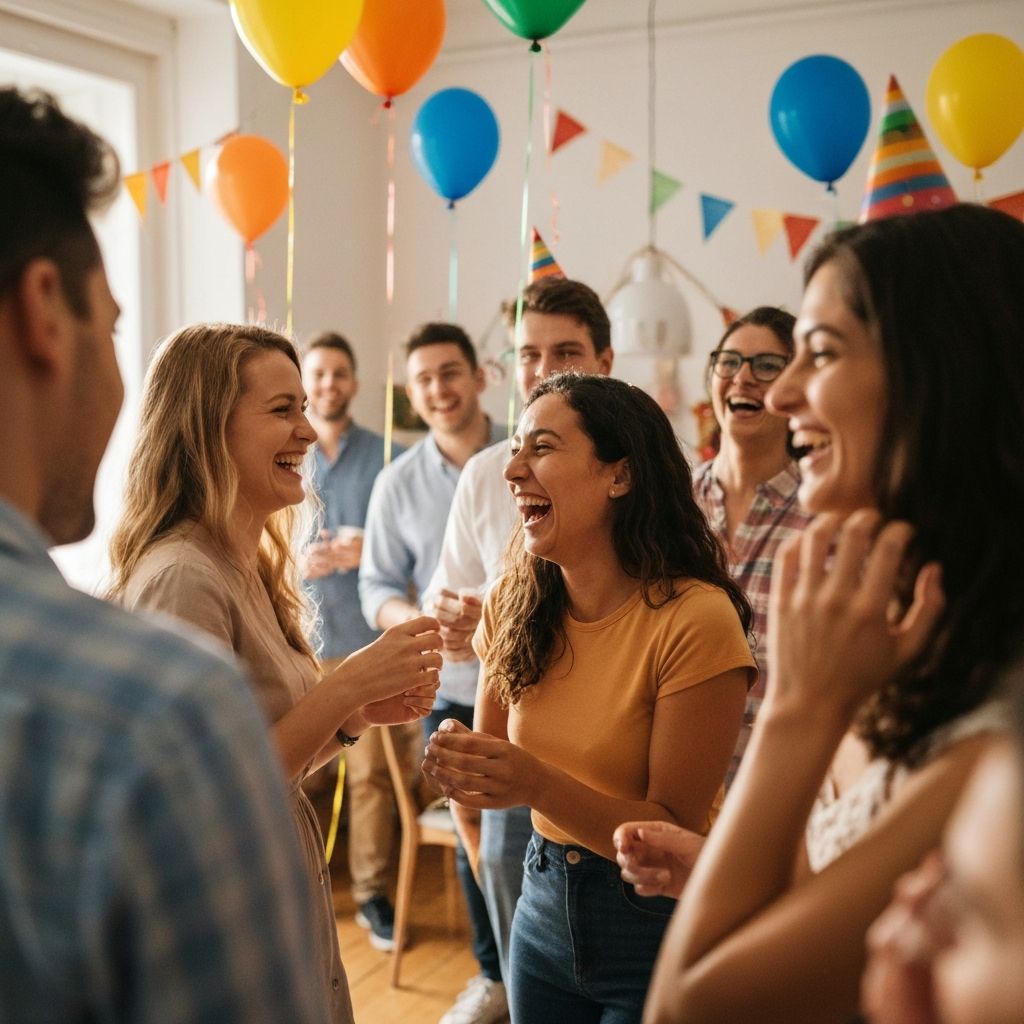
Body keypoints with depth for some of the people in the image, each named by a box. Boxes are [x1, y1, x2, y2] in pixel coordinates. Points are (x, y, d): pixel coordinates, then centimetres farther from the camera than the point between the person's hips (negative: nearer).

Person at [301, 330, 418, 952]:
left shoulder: (388, 458, 4)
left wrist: (374, 550, -16)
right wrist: (295, 563, -13)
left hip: (368, 639, -1)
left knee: (372, 774, 3)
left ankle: (372, 893, 16)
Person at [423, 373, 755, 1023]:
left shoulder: (695, 618, -24)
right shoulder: (515, 604, -6)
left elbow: (676, 832, -19)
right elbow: (497, 764, 3)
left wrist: (537, 783, -32)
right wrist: (462, 765, -19)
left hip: (661, 926, -5)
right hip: (546, 905, 5)